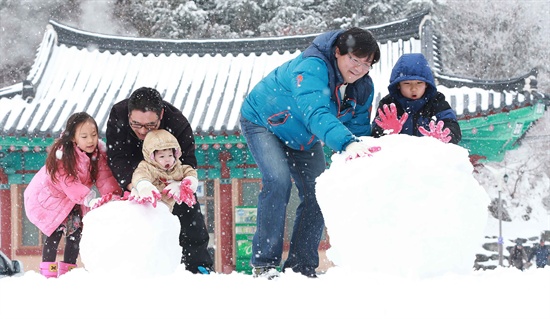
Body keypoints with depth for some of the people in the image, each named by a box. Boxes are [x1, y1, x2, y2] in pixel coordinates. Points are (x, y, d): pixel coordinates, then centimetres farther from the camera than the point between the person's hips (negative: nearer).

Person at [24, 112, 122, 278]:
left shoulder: (99, 150, -11)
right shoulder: (62, 154, -30)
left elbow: (104, 177, -16)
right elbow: (69, 183, -36)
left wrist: (114, 196, -34)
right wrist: (91, 200, -45)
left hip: (73, 199, 6)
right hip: (49, 195, -6)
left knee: (76, 229, -1)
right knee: (56, 231, -16)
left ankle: (68, 270, 12)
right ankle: (48, 271, -5)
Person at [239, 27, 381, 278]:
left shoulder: (363, 88, -15)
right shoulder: (312, 67, -39)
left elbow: (359, 131, -12)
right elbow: (316, 113, -54)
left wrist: (364, 150, -36)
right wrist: (347, 143, -70)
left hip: (303, 139, 7)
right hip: (263, 122, -7)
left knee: (317, 192, -4)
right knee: (278, 181, -26)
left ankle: (301, 267, 7)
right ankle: (263, 263, -16)